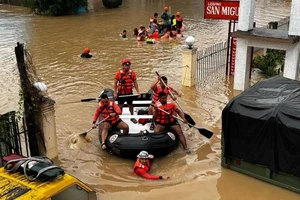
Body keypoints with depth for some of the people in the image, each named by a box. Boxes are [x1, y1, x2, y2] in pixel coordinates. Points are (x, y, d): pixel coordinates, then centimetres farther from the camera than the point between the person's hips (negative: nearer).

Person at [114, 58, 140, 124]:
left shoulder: (132, 73, -3)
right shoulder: (119, 73, -10)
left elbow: (135, 82, 3)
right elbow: (115, 83, -5)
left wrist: (138, 92, 0)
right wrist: (115, 93, -9)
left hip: (129, 92, 2)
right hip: (121, 93, -2)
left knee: (130, 105, 15)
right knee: (120, 106, 7)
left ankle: (132, 117, 32)